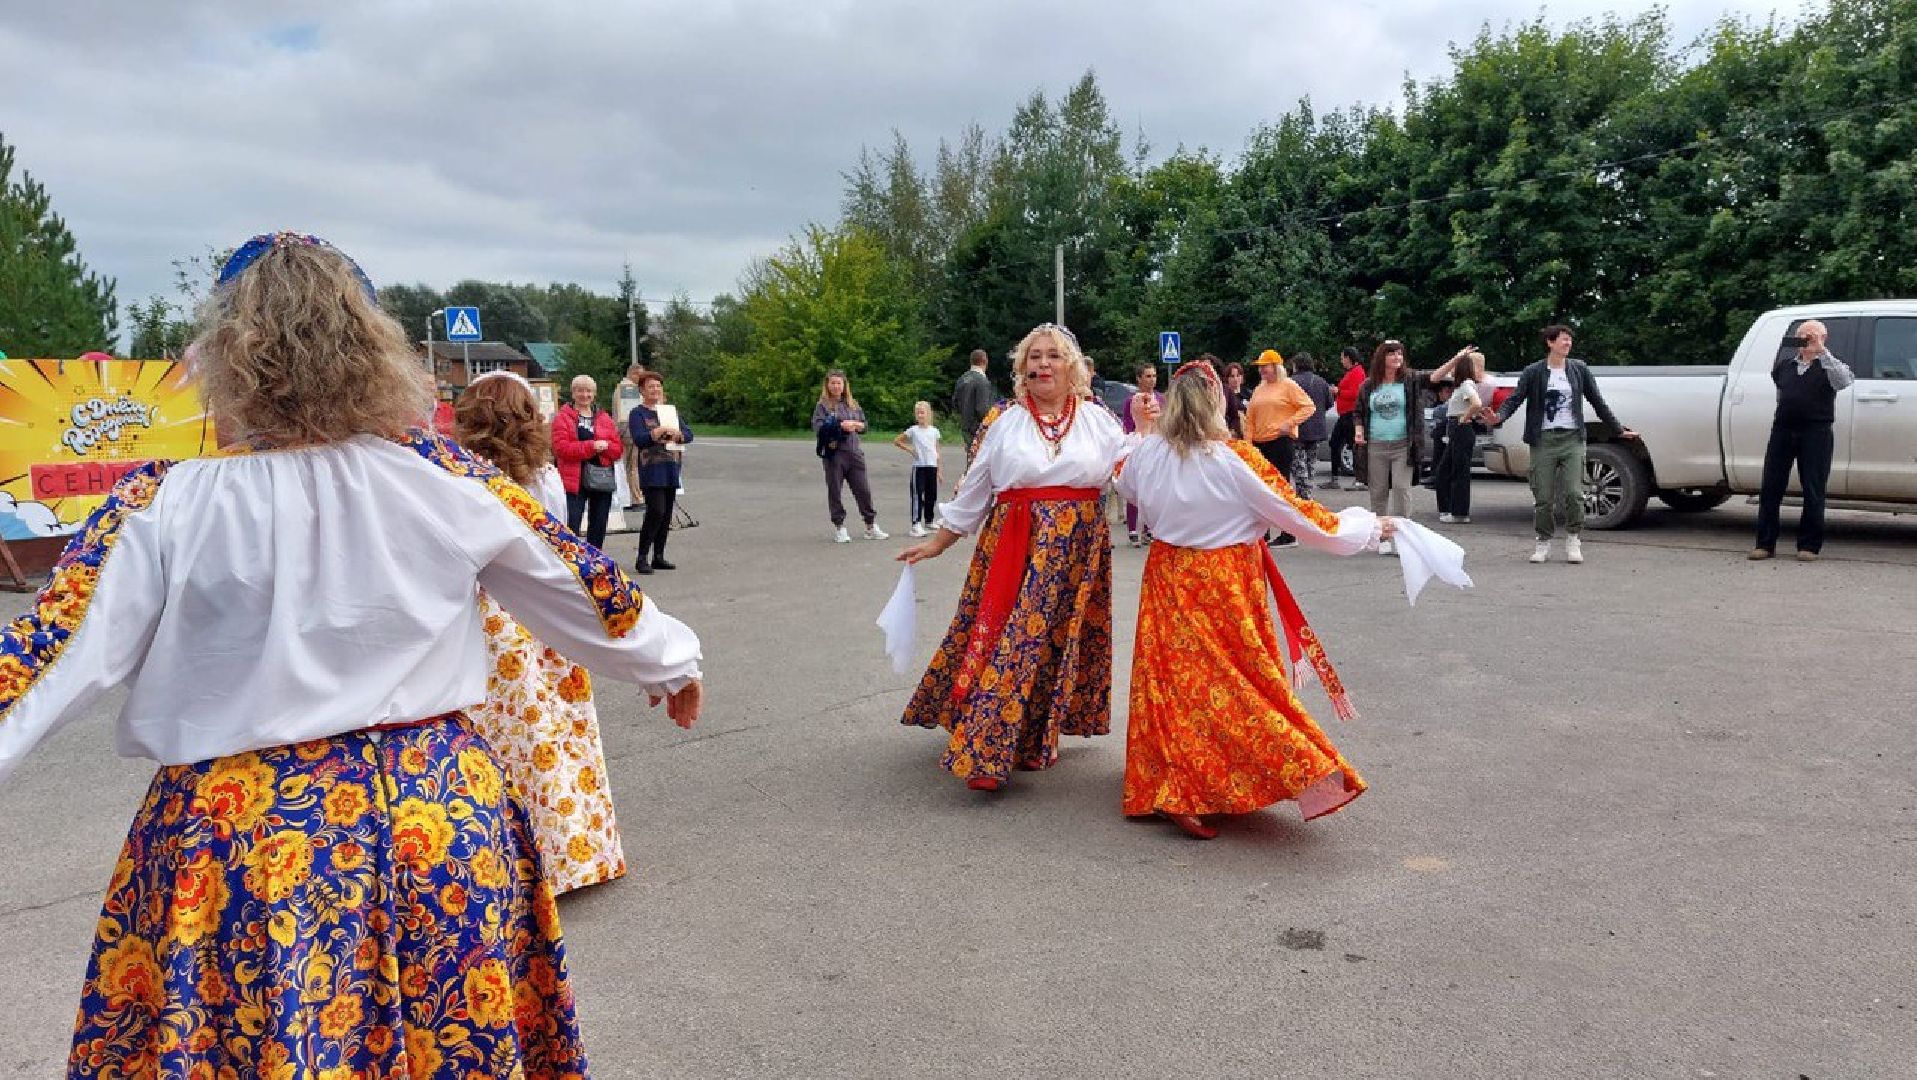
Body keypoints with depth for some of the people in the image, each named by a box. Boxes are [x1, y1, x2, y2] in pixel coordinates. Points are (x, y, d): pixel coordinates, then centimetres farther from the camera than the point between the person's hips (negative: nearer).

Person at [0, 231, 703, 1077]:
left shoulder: (166, 507, -11)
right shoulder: (446, 479, -6)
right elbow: (582, 589, 5)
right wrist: (670, 660, 21)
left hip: (238, 842, -2)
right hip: (440, 816, 2)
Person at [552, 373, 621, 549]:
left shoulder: (604, 418, 14)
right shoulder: (563, 417, 1)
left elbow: (617, 449, 9)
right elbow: (561, 448, -12)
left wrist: (605, 446, -14)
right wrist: (591, 446, -18)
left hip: (602, 480, 5)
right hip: (574, 480, -5)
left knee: (598, 528, 12)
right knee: (571, 527, -8)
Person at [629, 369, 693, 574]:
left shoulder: (671, 411, 16)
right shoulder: (638, 413, 1)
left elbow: (688, 434, 6)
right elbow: (639, 439, -14)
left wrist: (676, 434, -15)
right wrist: (662, 430, -22)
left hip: (670, 470, 6)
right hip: (651, 471, -6)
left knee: (666, 515, 6)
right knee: (656, 511, -17)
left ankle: (658, 557, 15)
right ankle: (642, 559, -11)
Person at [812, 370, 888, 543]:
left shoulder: (853, 404, 13)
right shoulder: (822, 405, 0)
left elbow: (864, 425, 16)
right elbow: (818, 427, -11)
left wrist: (854, 424, -6)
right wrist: (840, 425, -17)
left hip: (854, 452, 4)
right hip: (834, 453, -3)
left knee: (863, 490, 5)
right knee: (835, 491, 2)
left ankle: (871, 526, 15)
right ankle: (839, 527, 12)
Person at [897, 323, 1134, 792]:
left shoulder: (1099, 419, 7)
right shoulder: (1002, 419, 5)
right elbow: (974, 488, 10)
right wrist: (939, 541, 11)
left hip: (1077, 548, 1)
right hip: (1013, 545, -1)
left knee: (1054, 640, 2)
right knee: (1004, 637, -5)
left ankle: (1035, 738, 19)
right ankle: (985, 750, 4)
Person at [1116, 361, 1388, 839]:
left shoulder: (1147, 454, -5)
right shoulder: (1236, 460, -17)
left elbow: (1125, 485, 19)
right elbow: (1298, 514, -11)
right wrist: (1369, 526, 3)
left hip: (1169, 580, 4)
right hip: (1226, 587, -4)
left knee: (1174, 680, 13)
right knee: (1236, 682, 5)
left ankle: (1169, 790, 20)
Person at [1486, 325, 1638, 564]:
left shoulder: (1579, 369, 9)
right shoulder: (1534, 372, 2)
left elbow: (1597, 402, 16)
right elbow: (1514, 399, -7)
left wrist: (1617, 430, 19)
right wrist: (1498, 417, -27)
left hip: (1572, 439, 1)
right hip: (1543, 440, -1)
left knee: (1573, 493, -8)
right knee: (1543, 497, 0)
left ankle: (1573, 540, 9)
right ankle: (1543, 542, 15)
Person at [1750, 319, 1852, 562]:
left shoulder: (1830, 365, 4)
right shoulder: (1784, 366, 15)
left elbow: (1844, 381, -18)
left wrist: (1821, 351, -20)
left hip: (1815, 432, -3)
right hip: (1782, 430, 3)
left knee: (1813, 491, -1)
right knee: (1771, 488, 1)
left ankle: (1809, 546, 6)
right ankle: (1765, 543, 6)